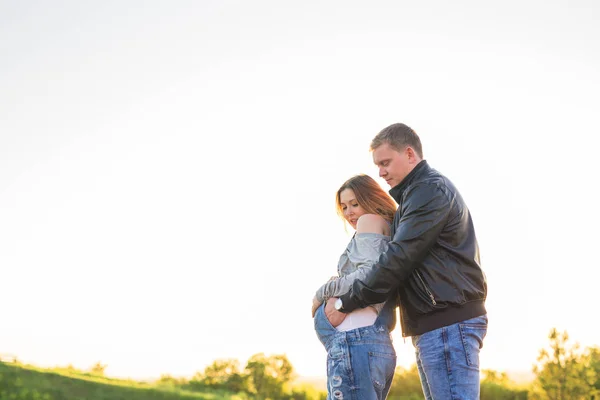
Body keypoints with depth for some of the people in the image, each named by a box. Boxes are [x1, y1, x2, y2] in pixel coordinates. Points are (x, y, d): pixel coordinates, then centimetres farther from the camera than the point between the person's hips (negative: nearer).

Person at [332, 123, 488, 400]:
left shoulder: (429, 189, -9)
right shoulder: (417, 194, 24)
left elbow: (399, 258, -16)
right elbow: (402, 256, 23)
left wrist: (346, 303, -9)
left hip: (448, 324, -10)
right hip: (436, 324, 10)